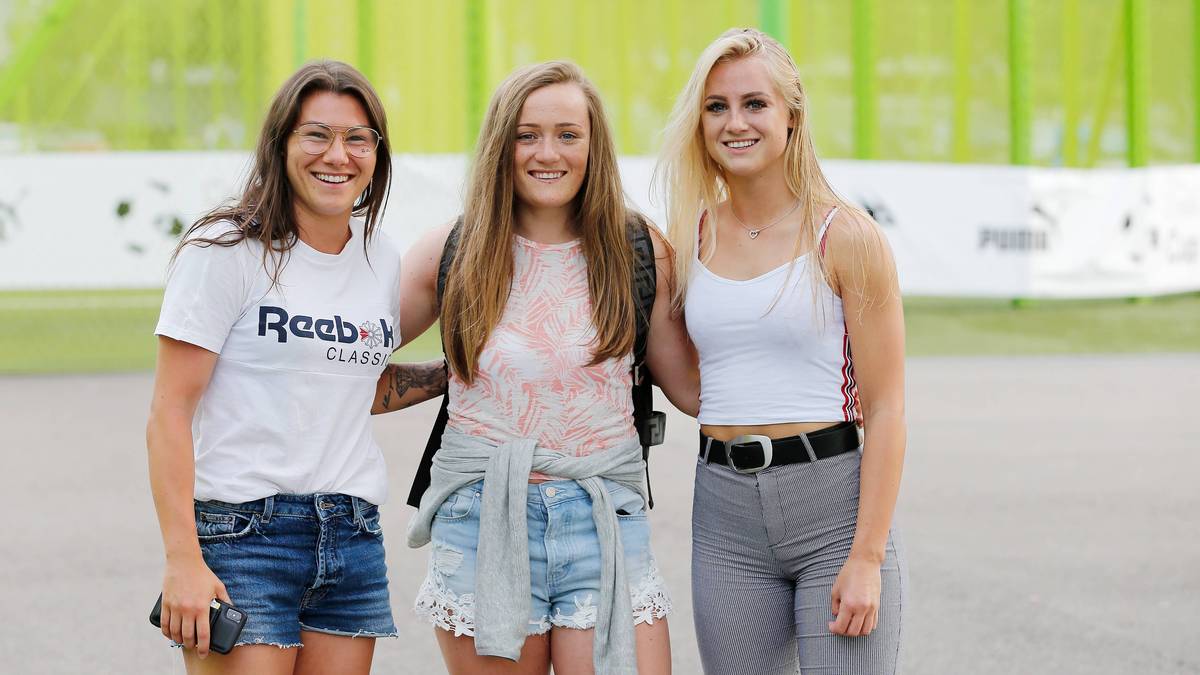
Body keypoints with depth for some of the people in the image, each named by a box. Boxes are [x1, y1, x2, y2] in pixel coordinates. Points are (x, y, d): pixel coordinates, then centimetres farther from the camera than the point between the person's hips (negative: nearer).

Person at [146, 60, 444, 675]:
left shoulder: (382, 260, 12)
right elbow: (169, 416, -10)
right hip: (241, 530, -6)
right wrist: (183, 559, -17)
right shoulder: (226, 252, -6)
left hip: (354, 538, 6)